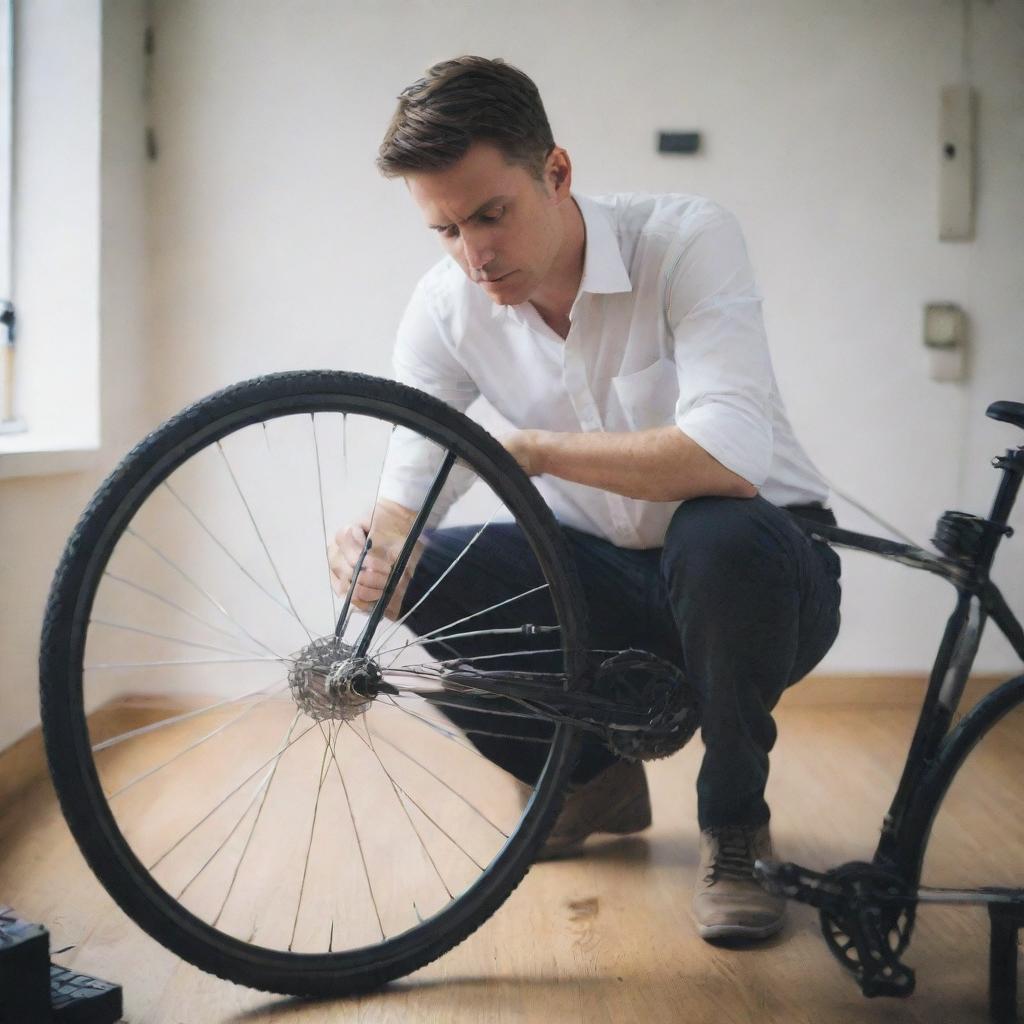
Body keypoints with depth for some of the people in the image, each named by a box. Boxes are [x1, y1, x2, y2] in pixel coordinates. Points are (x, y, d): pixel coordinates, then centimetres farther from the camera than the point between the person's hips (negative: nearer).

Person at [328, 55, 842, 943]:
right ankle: (594, 780, 10)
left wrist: (529, 448, -29)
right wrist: (371, 543, -32)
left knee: (720, 536, -38)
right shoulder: (447, 306, -8)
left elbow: (731, 456, -35)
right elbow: (406, 495, -9)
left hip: (763, 572, -4)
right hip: (608, 579, 5)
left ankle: (733, 822, -8)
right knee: (418, 574, -17)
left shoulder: (686, 238, -21)